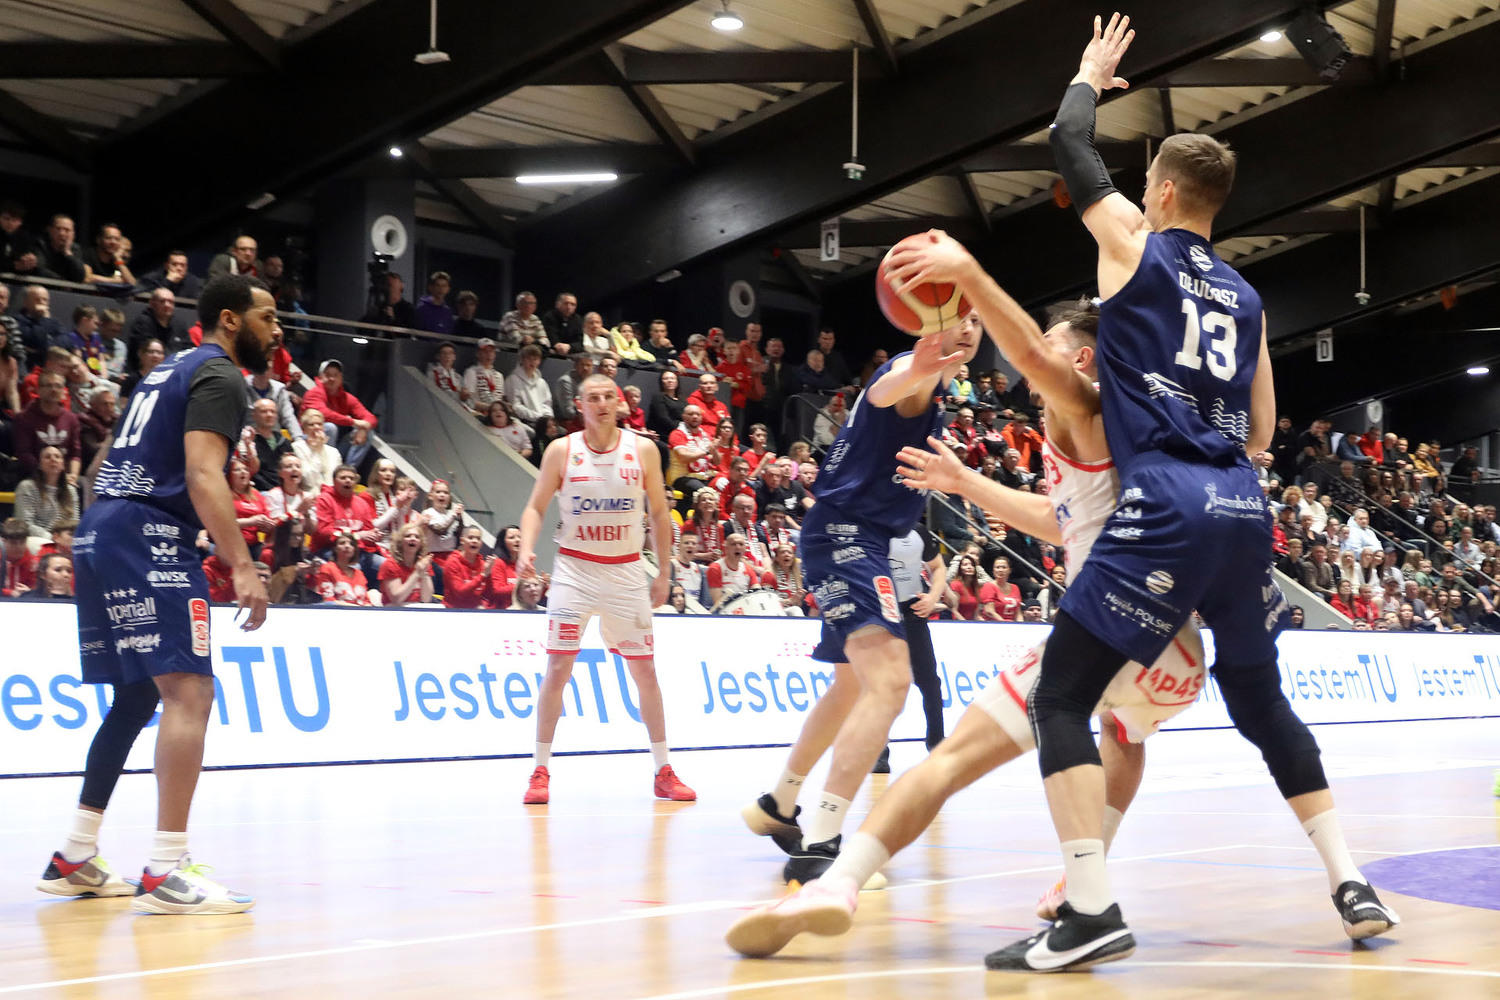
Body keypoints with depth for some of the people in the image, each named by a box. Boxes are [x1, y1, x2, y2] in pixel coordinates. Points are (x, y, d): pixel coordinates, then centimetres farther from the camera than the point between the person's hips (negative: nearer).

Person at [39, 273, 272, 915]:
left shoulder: (173, 369, 25)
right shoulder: (219, 376, -4)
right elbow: (202, 474, -18)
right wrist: (242, 565, -24)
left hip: (100, 532, 10)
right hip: (148, 535, -10)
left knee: (137, 696, 18)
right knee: (189, 691, -14)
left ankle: (75, 859, 21)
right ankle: (165, 873, -21)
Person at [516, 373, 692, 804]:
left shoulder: (642, 450, 0)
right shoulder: (561, 451, -3)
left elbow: (659, 513, 8)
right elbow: (536, 507, 2)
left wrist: (664, 572, 6)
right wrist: (527, 549, -16)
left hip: (626, 571, 2)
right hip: (575, 569, -2)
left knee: (644, 669, 5)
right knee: (558, 666, -7)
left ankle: (663, 772, 14)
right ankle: (541, 772, 0)